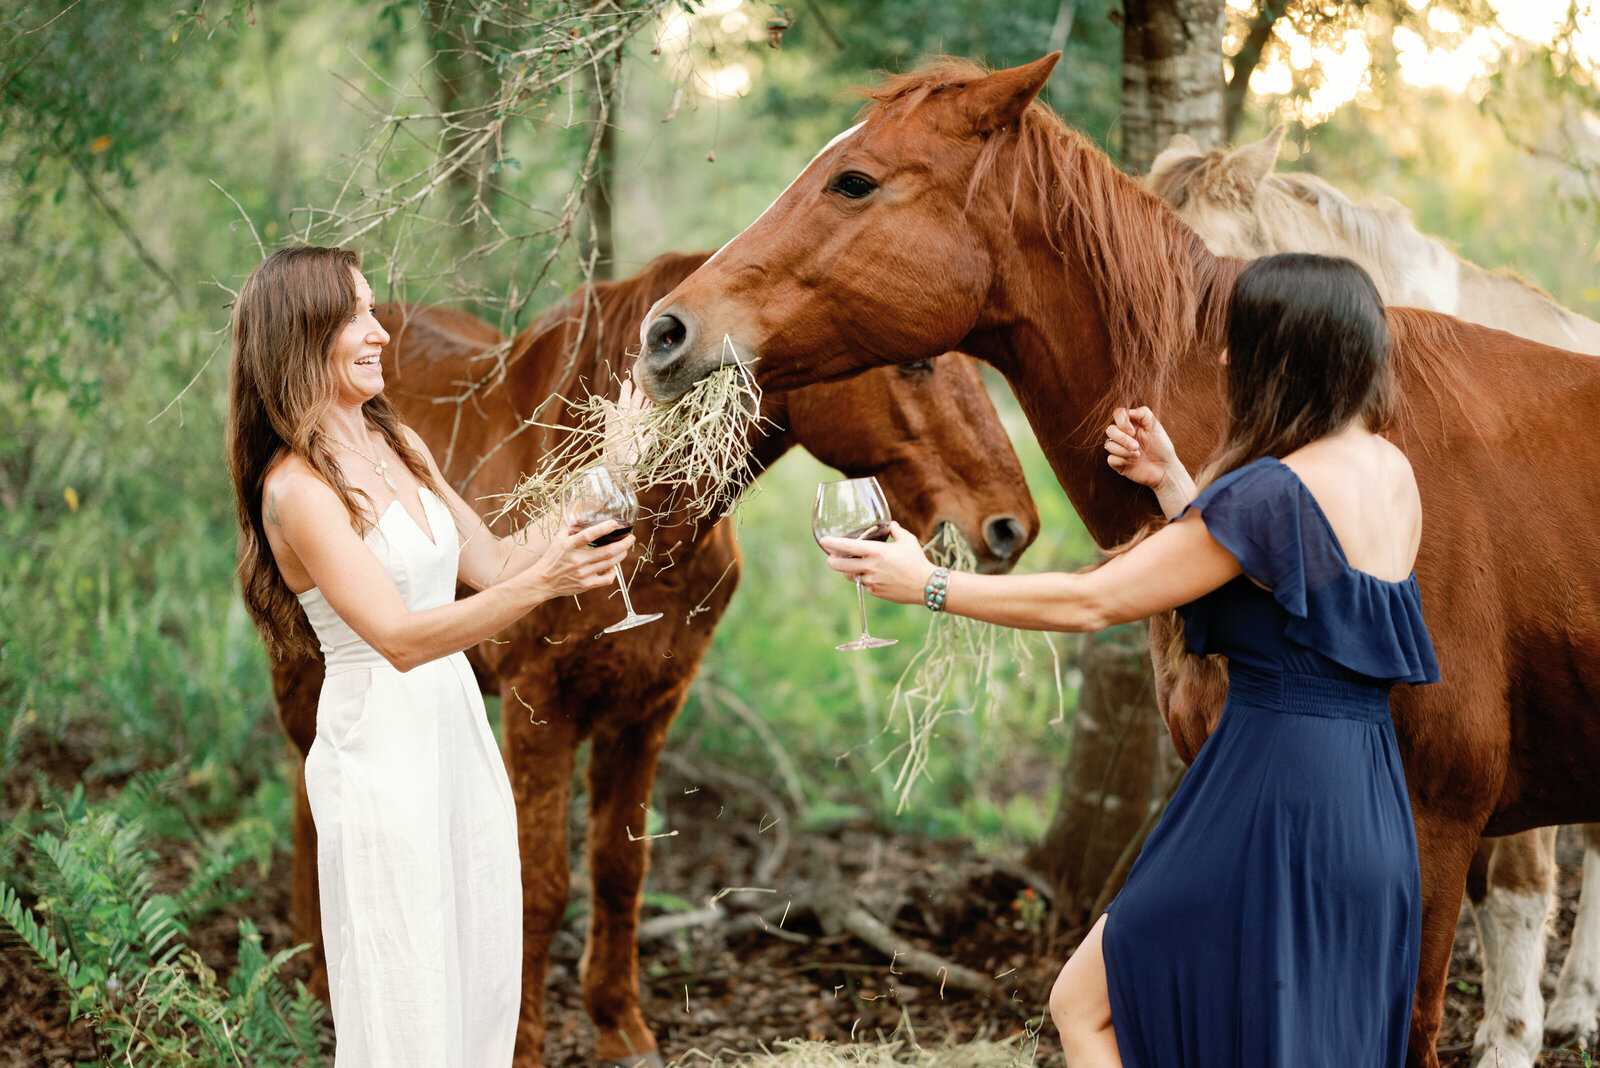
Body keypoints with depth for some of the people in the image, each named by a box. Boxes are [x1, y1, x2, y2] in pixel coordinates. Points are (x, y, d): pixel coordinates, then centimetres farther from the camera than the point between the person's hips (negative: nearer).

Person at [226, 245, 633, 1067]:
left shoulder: (397, 444, 8)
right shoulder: (296, 489, -18)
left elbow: (486, 561, 15)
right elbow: (400, 637, -25)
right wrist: (540, 582, -34)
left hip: (458, 724, 8)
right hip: (381, 745, -8)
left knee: (487, 975, 15)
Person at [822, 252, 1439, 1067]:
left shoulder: (1273, 492, -16)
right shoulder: (1393, 474, 9)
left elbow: (1089, 603, -13)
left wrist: (925, 585, -5)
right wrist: (1171, 482, 17)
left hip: (1274, 800, -9)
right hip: (1371, 813, 9)